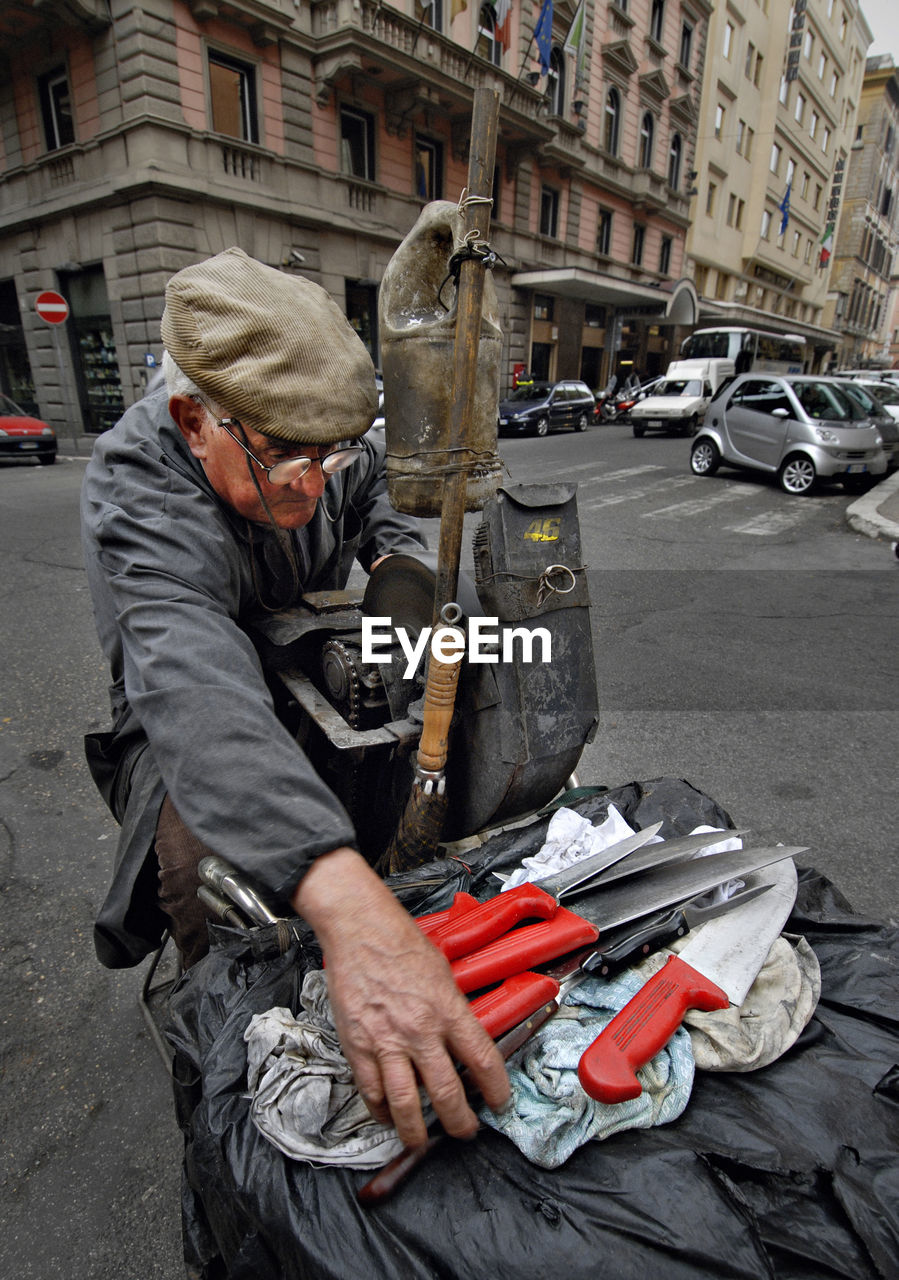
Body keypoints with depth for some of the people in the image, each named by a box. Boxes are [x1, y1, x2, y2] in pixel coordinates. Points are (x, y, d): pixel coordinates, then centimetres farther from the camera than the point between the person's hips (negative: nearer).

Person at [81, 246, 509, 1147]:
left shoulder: (321, 444, -12)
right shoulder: (135, 498, -33)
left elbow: (380, 494, 12)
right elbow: (193, 686, -52)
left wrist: (395, 554, -12)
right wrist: (347, 901, -66)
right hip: (183, 725, -5)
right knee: (207, 856, -35)